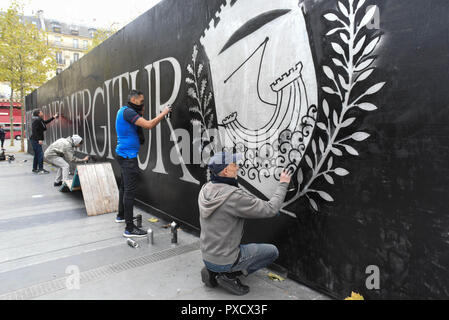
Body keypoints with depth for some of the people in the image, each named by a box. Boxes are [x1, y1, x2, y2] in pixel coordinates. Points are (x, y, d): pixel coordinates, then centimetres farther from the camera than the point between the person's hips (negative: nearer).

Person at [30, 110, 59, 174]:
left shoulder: (40, 120, 14)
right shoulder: (36, 120, -13)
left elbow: (46, 122, 35)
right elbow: (34, 131, -21)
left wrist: (53, 117, 37)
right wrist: (39, 139, -25)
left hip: (36, 140, 10)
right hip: (35, 140, -10)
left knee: (37, 154, 14)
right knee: (40, 154, -12)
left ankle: (35, 169, 22)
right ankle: (40, 169, -13)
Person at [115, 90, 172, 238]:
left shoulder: (124, 111, 15)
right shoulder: (128, 112, -17)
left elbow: (136, 127, 20)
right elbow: (149, 125, -25)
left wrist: (141, 113, 8)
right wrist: (163, 113, -13)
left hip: (123, 154, 11)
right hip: (128, 155, -11)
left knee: (124, 186, 21)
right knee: (130, 190, -11)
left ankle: (121, 215, 36)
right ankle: (129, 228, -10)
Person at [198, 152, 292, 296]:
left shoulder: (205, 190, -4)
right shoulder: (234, 196, -29)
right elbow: (271, 209, -21)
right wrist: (283, 184, -7)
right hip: (224, 261, -7)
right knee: (273, 251, 9)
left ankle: (212, 272, 16)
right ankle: (230, 275, 1)